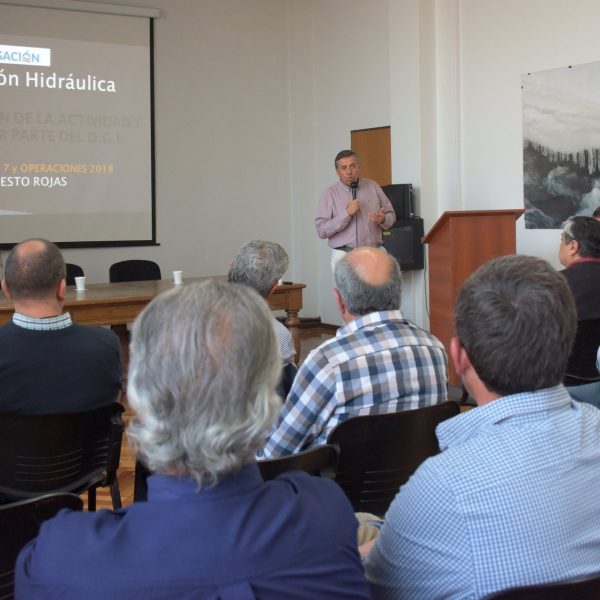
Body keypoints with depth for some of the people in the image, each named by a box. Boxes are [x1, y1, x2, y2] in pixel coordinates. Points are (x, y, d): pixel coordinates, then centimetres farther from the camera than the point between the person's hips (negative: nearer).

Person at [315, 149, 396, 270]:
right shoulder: (329, 194, 1)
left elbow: (391, 215, 15)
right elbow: (321, 231, -7)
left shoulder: (373, 187, 10)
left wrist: (383, 220, -8)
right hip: (344, 256, -2)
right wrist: (347, 213, -15)